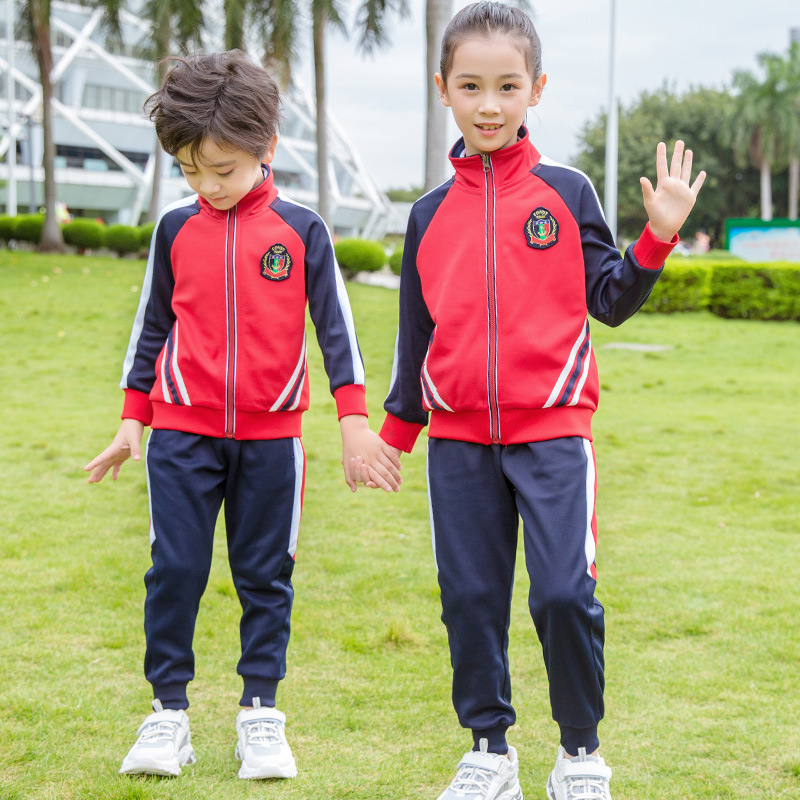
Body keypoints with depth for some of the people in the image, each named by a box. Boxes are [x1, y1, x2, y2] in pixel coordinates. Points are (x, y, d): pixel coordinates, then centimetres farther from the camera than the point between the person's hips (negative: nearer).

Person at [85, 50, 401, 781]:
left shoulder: (300, 230, 0)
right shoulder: (175, 229, 4)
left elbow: (335, 324, 2)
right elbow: (152, 326, 11)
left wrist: (354, 420, -1)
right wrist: (133, 421, 11)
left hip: (270, 436, -1)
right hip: (182, 431, 1)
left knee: (266, 575, 6)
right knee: (175, 570, -2)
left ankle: (260, 714, 16)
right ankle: (169, 713, 10)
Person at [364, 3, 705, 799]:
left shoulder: (566, 193, 3)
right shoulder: (430, 214, 8)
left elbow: (609, 300, 5)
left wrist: (658, 236, -9)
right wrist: (394, 431, 19)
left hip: (552, 432, -2)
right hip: (457, 440, 3)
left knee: (565, 594, -9)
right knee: (470, 599, 6)